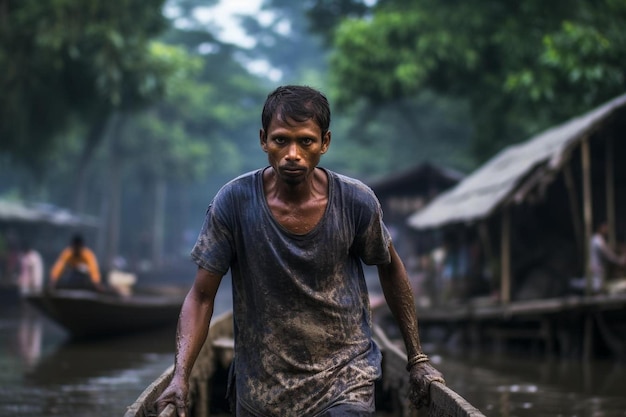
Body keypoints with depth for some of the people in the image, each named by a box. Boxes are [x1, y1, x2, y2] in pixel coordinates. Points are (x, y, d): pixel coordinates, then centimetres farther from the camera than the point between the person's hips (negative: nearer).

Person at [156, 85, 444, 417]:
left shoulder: (356, 202, -11)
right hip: (260, 387, 1)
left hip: (344, 379, 0)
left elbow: (390, 268, 7)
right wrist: (180, 377, -22)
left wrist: (416, 359, 8)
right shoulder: (234, 202, -14)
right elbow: (201, 296, -9)